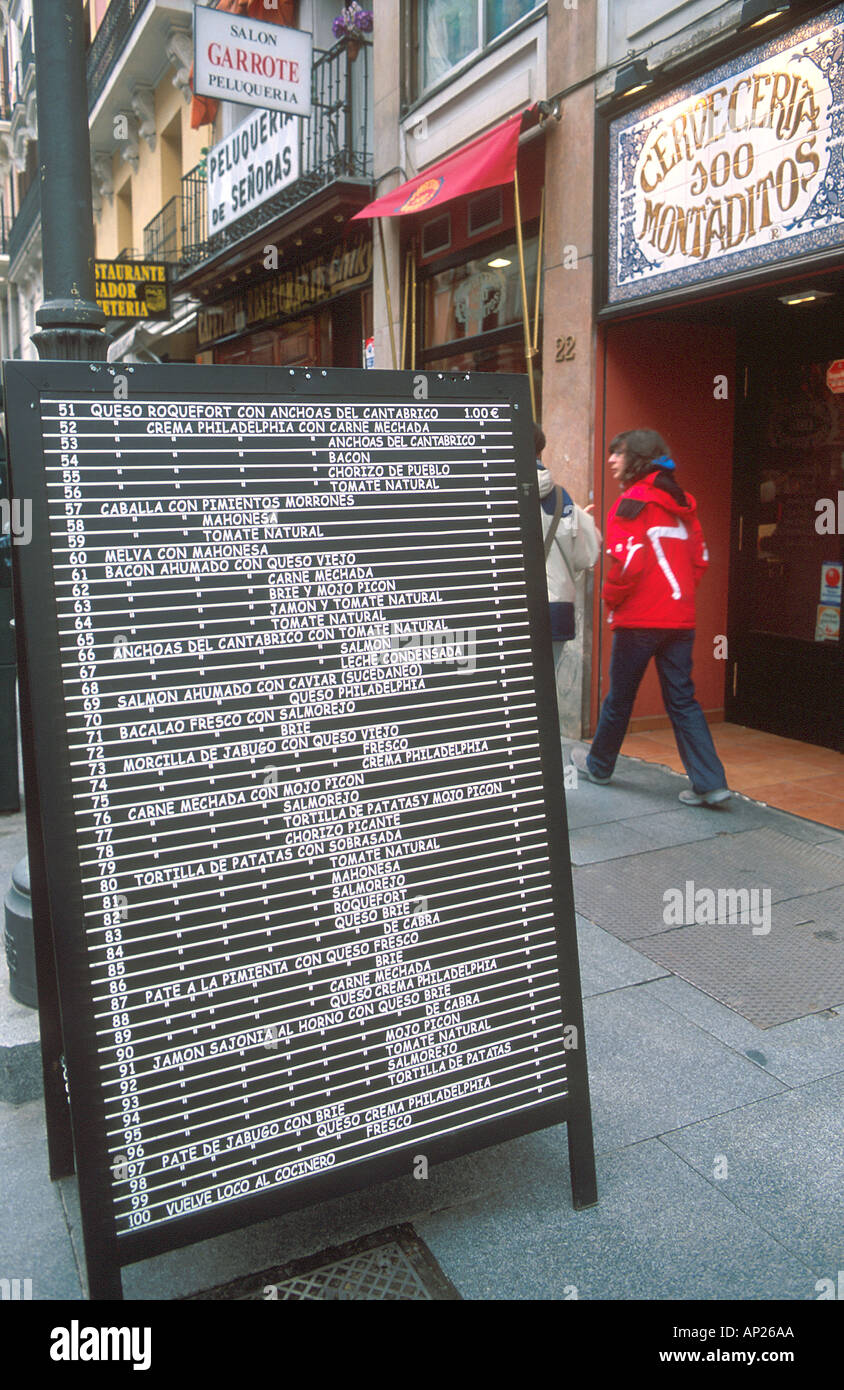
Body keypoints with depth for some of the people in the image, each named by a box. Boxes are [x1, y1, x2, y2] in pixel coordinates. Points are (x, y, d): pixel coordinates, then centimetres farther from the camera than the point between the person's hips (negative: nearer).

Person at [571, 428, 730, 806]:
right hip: (680, 618, 6)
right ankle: (709, 782, 0)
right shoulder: (681, 502, 12)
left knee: (619, 696, 10)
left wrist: (610, 598, -3)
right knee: (682, 700, 7)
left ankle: (599, 765, 29)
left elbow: (628, 561, -18)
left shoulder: (632, 502, -11)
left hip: (639, 618, -6)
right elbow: (700, 559, 13)